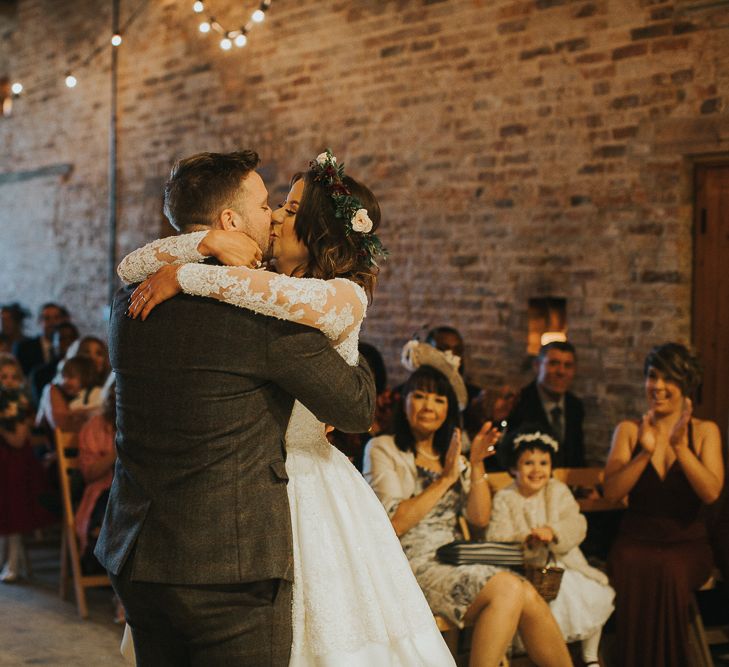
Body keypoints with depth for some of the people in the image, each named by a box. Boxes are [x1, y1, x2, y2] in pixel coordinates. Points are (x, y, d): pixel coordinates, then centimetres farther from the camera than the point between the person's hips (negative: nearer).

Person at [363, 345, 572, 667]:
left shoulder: (451, 455, 20)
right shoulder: (382, 450, 2)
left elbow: (480, 518, 7)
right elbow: (394, 523, -12)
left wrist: (476, 465, -6)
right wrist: (445, 479, -10)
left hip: (456, 562, 6)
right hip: (413, 565, -6)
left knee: (528, 595, -21)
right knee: (508, 589, -27)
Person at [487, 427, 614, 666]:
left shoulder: (559, 491, 8)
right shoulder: (504, 499, 2)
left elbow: (577, 526, -5)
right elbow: (496, 539, -10)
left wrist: (553, 532, -26)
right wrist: (526, 541, -28)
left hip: (562, 565, 3)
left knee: (594, 597, -11)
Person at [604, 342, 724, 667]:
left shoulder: (705, 431, 8)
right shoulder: (629, 430, 11)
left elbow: (711, 493, -7)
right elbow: (611, 491, -2)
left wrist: (680, 446, -18)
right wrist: (645, 452, -15)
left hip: (686, 542, -1)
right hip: (637, 540, 1)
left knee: (669, 572, -36)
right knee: (630, 572, -35)